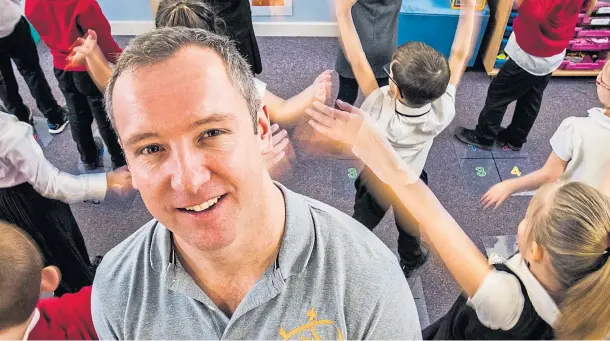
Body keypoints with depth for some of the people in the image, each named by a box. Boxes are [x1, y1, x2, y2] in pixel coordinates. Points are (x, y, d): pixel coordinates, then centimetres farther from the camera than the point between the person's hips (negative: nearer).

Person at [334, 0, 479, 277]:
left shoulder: (380, 112, -43)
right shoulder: (443, 111, -35)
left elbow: (357, 62, -38)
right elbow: (459, 56, -24)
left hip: (376, 182, -2)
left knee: (361, 226, 25)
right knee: (409, 227, 31)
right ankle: (410, 261, 59)